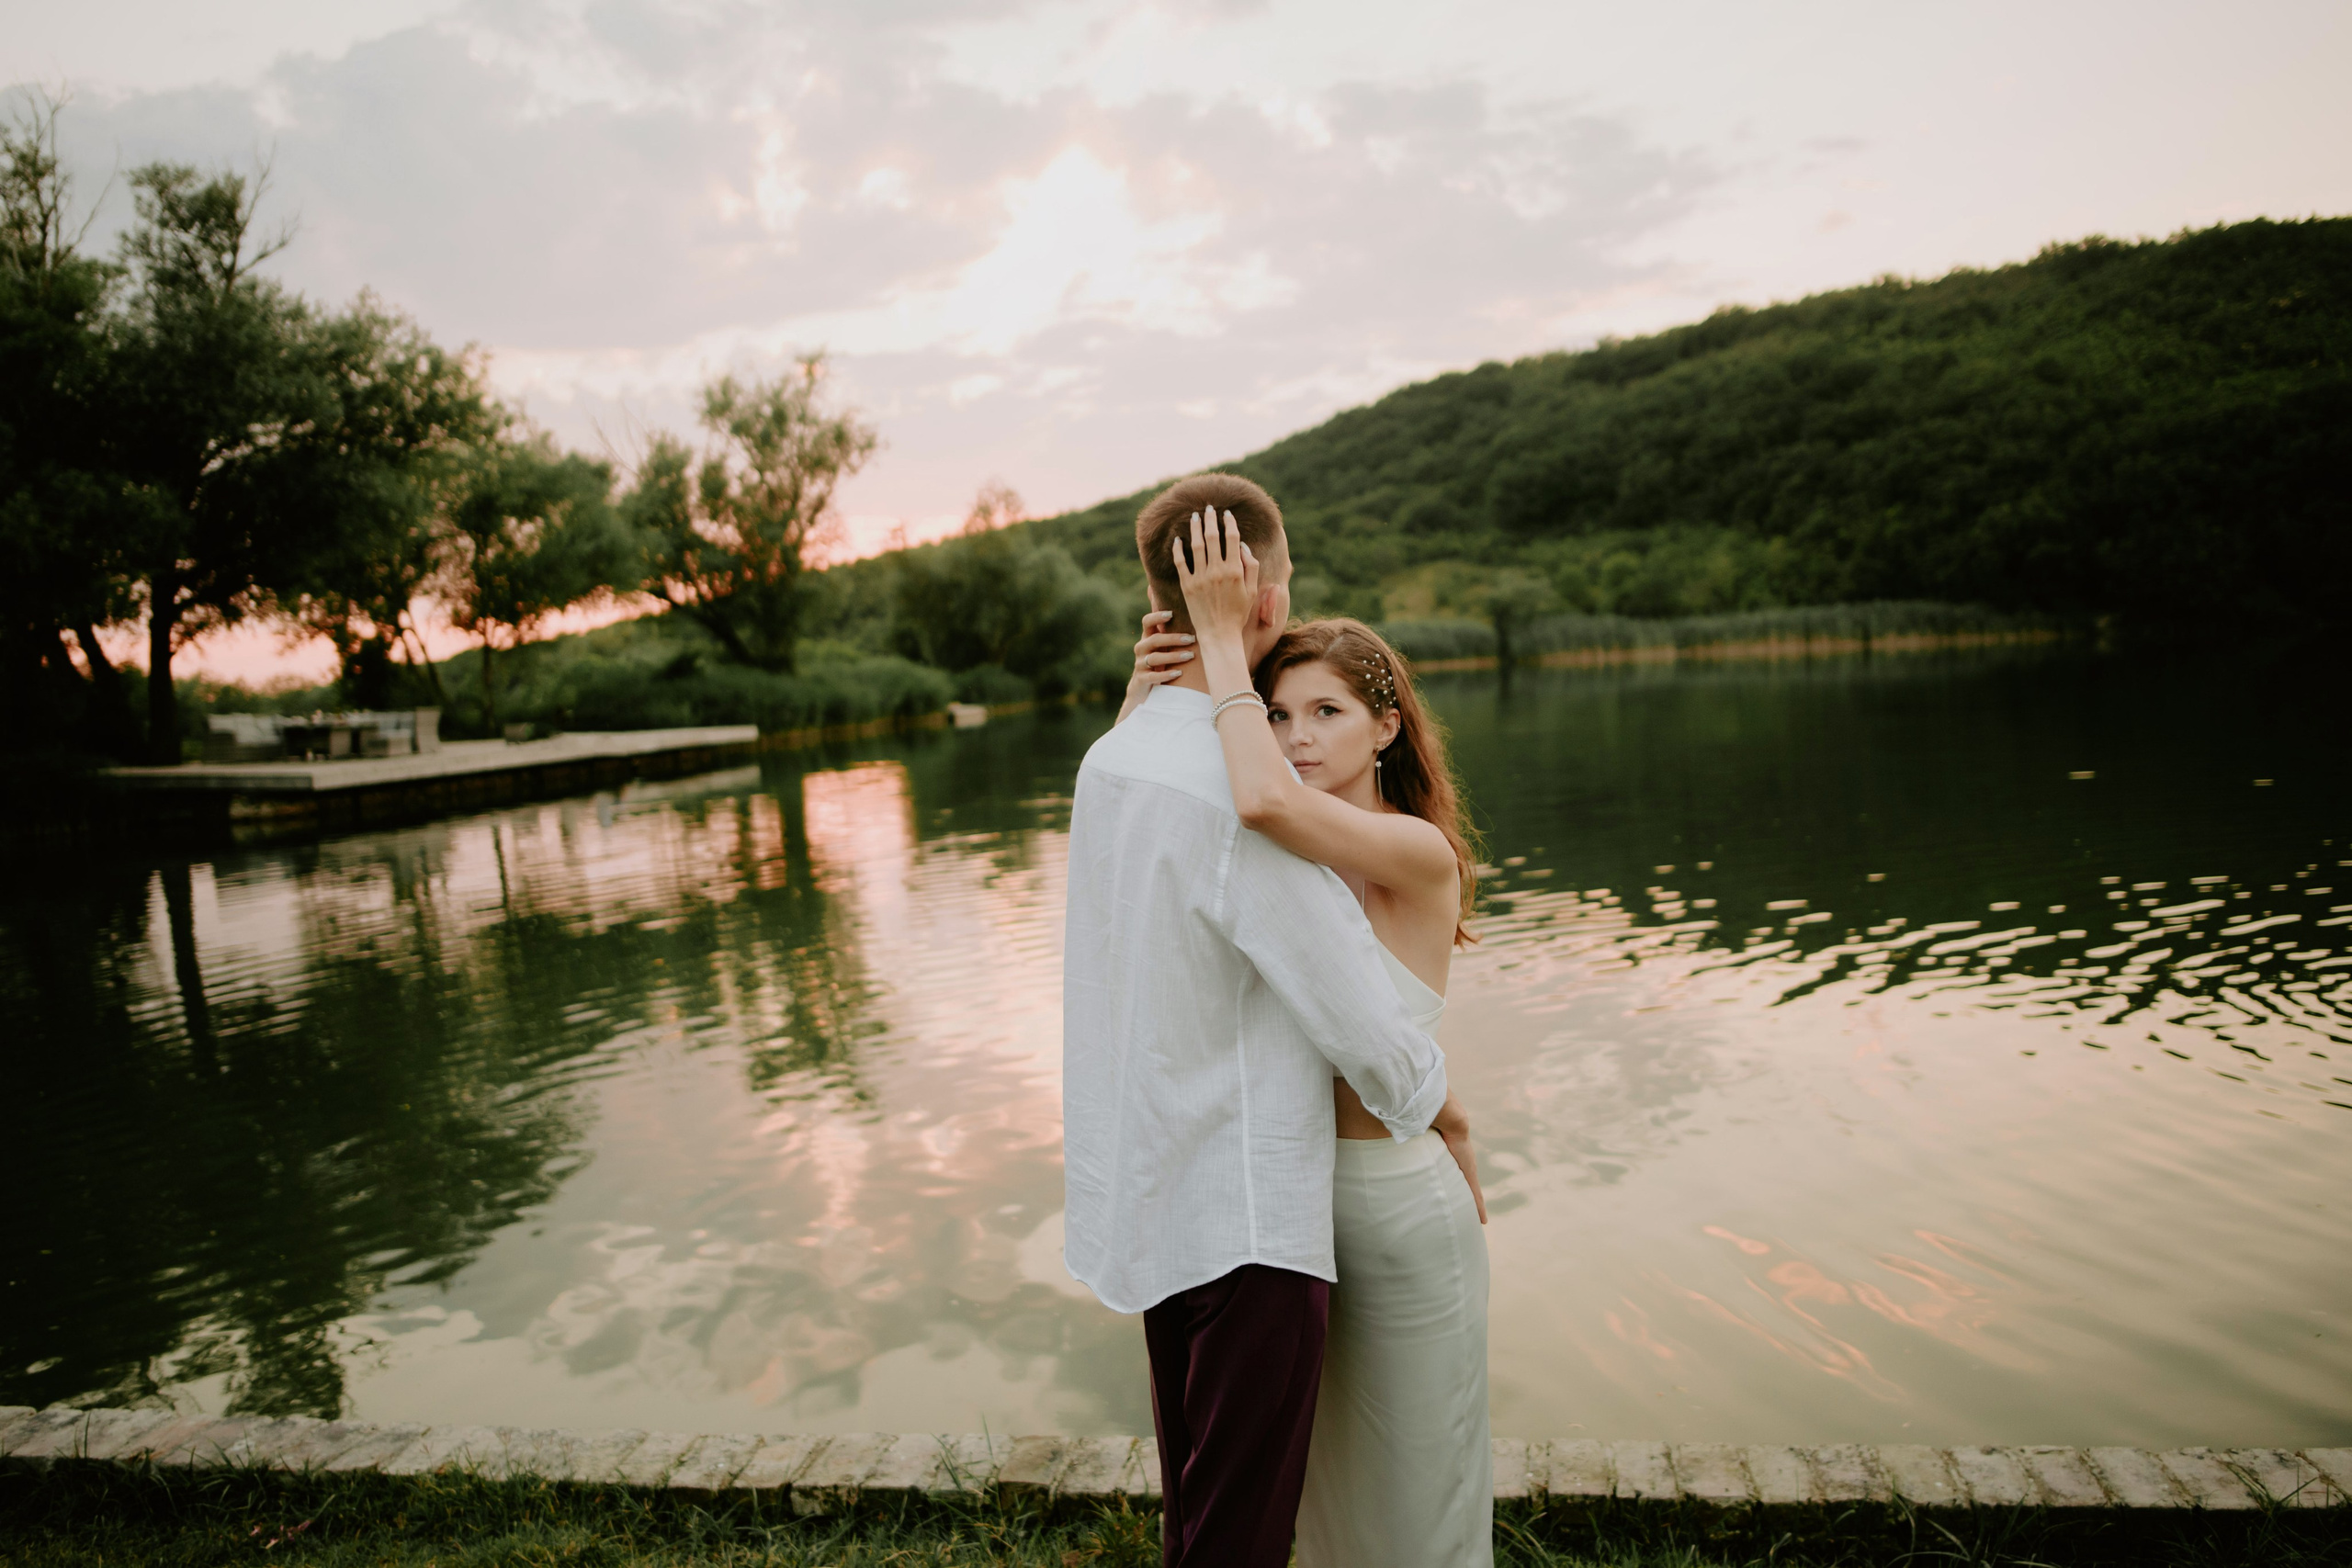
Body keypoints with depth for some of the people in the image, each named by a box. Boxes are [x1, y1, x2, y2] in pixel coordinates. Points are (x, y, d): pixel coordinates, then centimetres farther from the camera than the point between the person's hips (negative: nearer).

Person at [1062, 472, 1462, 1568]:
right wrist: (1440, 1105, 3)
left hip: (1152, 1190, 9)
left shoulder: (1110, 759, 3)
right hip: (1244, 1211, -9)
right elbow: (1355, 1017, -17)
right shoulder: (1243, 795, -24)